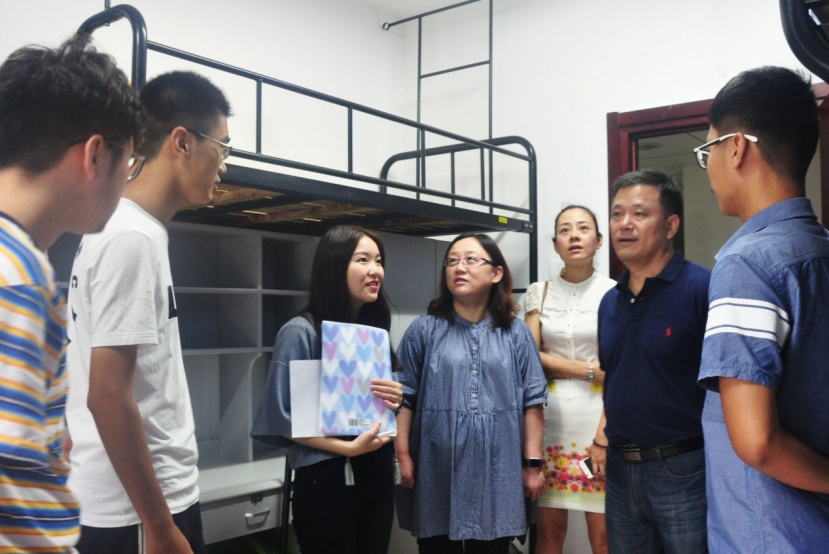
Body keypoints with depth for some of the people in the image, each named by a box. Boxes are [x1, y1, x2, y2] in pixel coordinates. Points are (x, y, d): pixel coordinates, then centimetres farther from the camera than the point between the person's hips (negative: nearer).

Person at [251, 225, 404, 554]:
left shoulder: (376, 329, 6)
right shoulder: (301, 332, -14)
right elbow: (282, 418, -16)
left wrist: (396, 399, -6)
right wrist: (347, 447, -21)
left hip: (378, 471, 6)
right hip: (325, 477, -6)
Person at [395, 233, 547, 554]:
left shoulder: (516, 333, 6)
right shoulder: (424, 330, 2)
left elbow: (532, 401, 4)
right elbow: (404, 397, 1)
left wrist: (533, 463, 1)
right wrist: (403, 456, -5)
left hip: (497, 476, 1)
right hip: (437, 476, -1)